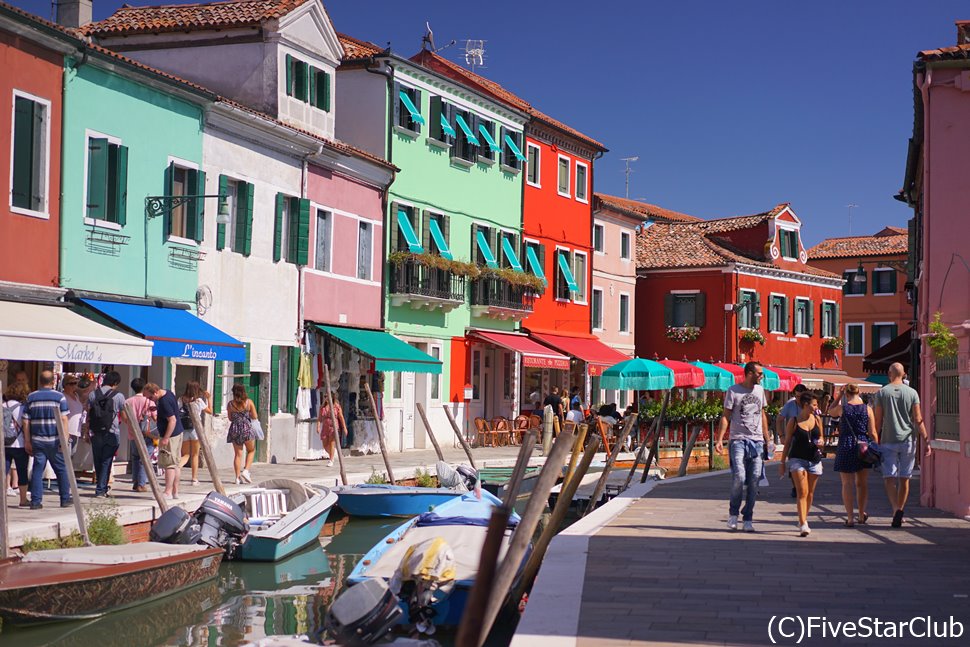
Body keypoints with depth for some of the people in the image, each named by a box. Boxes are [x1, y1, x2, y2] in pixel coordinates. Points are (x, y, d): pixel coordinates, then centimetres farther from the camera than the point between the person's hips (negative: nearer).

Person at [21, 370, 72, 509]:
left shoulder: (31, 398, 5)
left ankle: (36, 501, 0)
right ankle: (65, 499, 15)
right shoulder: (59, 397, -3)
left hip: (37, 441, 2)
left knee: (37, 470, 4)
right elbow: (64, 419, -9)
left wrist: (27, 441, 8)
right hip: (54, 441, -2)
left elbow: (25, 421, 4)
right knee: (62, 469, 9)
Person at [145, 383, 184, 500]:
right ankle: (175, 492, 17)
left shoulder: (164, 402, -23)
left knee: (169, 464, -7)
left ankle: (168, 492, -6)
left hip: (170, 435, -10)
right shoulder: (168, 393, 7)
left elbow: (172, 420, -25)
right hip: (177, 432, 10)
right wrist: (156, 409, 10)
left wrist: (166, 438, -24)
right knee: (175, 463, 12)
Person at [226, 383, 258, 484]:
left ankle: (238, 477, 4)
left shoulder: (230, 404, 1)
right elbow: (255, 417, -2)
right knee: (251, 451, 17)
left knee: (238, 454, 8)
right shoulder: (249, 402, -4)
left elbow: (230, 418, 9)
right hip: (247, 428, -2)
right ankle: (246, 470, -1)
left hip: (234, 428, 2)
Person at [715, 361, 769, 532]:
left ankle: (748, 520, 7)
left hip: (757, 441, 5)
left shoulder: (759, 390, 14)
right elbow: (725, 416, -3)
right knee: (739, 476, -17)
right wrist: (719, 440, -12)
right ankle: (733, 512, 5)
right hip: (738, 440, -4)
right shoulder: (733, 390, -2)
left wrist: (767, 440, 19)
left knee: (754, 481, -1)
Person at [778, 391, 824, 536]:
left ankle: (803, 520, 27)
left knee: (810, 493, 11)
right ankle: (803, 524, -19)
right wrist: (782, 462, 4)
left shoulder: (817, 420, 6)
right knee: (802, 492, -14)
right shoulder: (794, 422, -4)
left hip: (814, 460, 4)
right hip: (798, 459, -4)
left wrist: (820, 442, -8)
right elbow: (787, 443, 3)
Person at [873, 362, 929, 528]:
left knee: (889, 477, -2)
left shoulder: (882, 393, -1)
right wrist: (926, 441, 2)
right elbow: (918, 420, -2)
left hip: (888, 441, -1)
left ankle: (896, 508, -22)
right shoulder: (912, 393, 1)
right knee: (904, 479, 11)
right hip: (908, 440, 1)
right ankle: (900, 511, 13)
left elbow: (878, 421, -1)